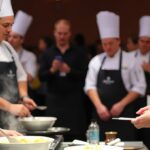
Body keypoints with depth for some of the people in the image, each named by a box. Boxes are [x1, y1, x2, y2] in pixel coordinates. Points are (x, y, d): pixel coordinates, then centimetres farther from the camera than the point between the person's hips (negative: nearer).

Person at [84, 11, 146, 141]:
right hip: (101, 114, 3)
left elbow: (139, 87, -3)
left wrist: (121, 105, -11)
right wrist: (99, 106, -9)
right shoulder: (96, 61, 9)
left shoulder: (130, 60, -1)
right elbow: (90, 86, 5)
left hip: (124, 114, -3)